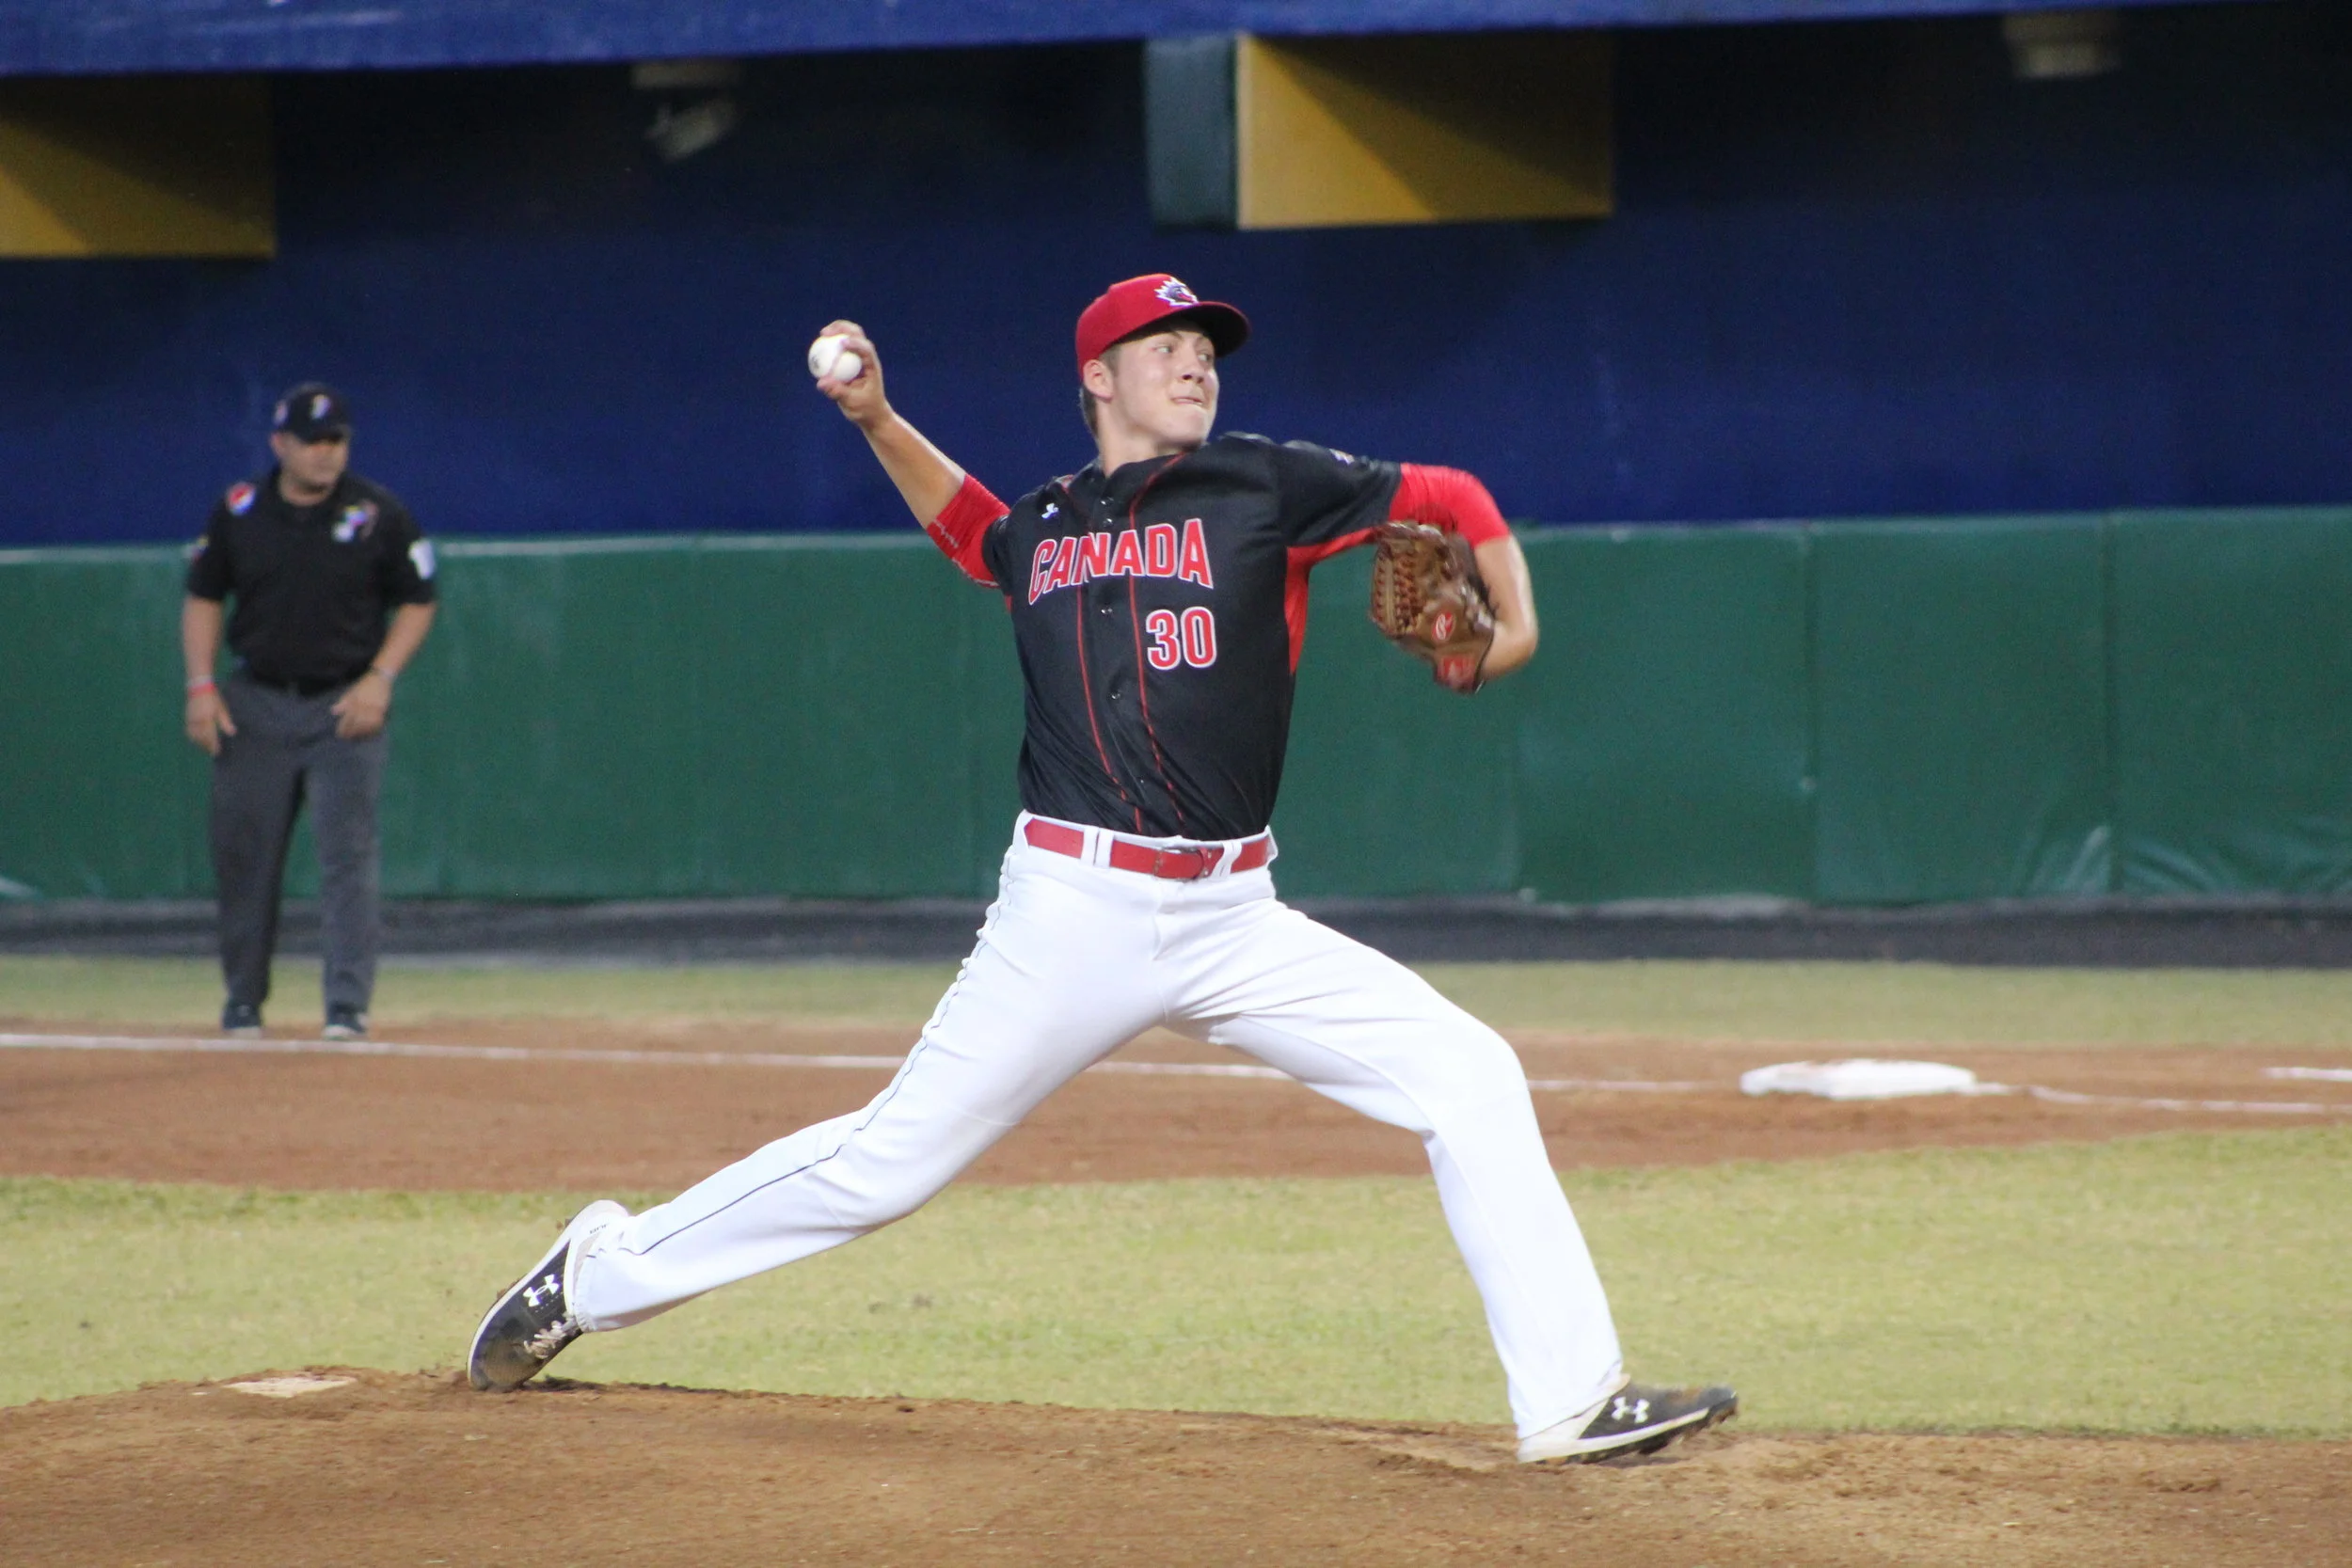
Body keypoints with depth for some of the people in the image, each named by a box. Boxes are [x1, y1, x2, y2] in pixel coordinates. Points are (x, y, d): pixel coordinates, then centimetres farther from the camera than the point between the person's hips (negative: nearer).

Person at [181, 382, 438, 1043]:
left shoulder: (380, 514, -3)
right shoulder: (238, 512, 2)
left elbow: (417, 603, 4)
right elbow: (203, 598, 11)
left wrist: (380, 679, -8)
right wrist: (201, 685, 0)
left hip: (346, 707, -2)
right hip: (256, 703, 2)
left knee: (348, 854, -10)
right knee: (243, 856, 5)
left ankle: (347, 1006, -10)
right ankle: (243, 1002, 19)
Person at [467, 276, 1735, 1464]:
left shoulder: (1263, 488, 5)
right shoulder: (1043, 527, 12)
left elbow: (1450, 500, 12)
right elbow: (966, 523, 35)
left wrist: (1513, 633, 4)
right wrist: (878, 421, 25)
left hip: (1235, 923, 1)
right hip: (1073, 916, -1)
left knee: (1470, 1079, -11)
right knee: (891, 1159, -2)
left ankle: (1571, 1400, -7)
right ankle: (602, 1271, 16)